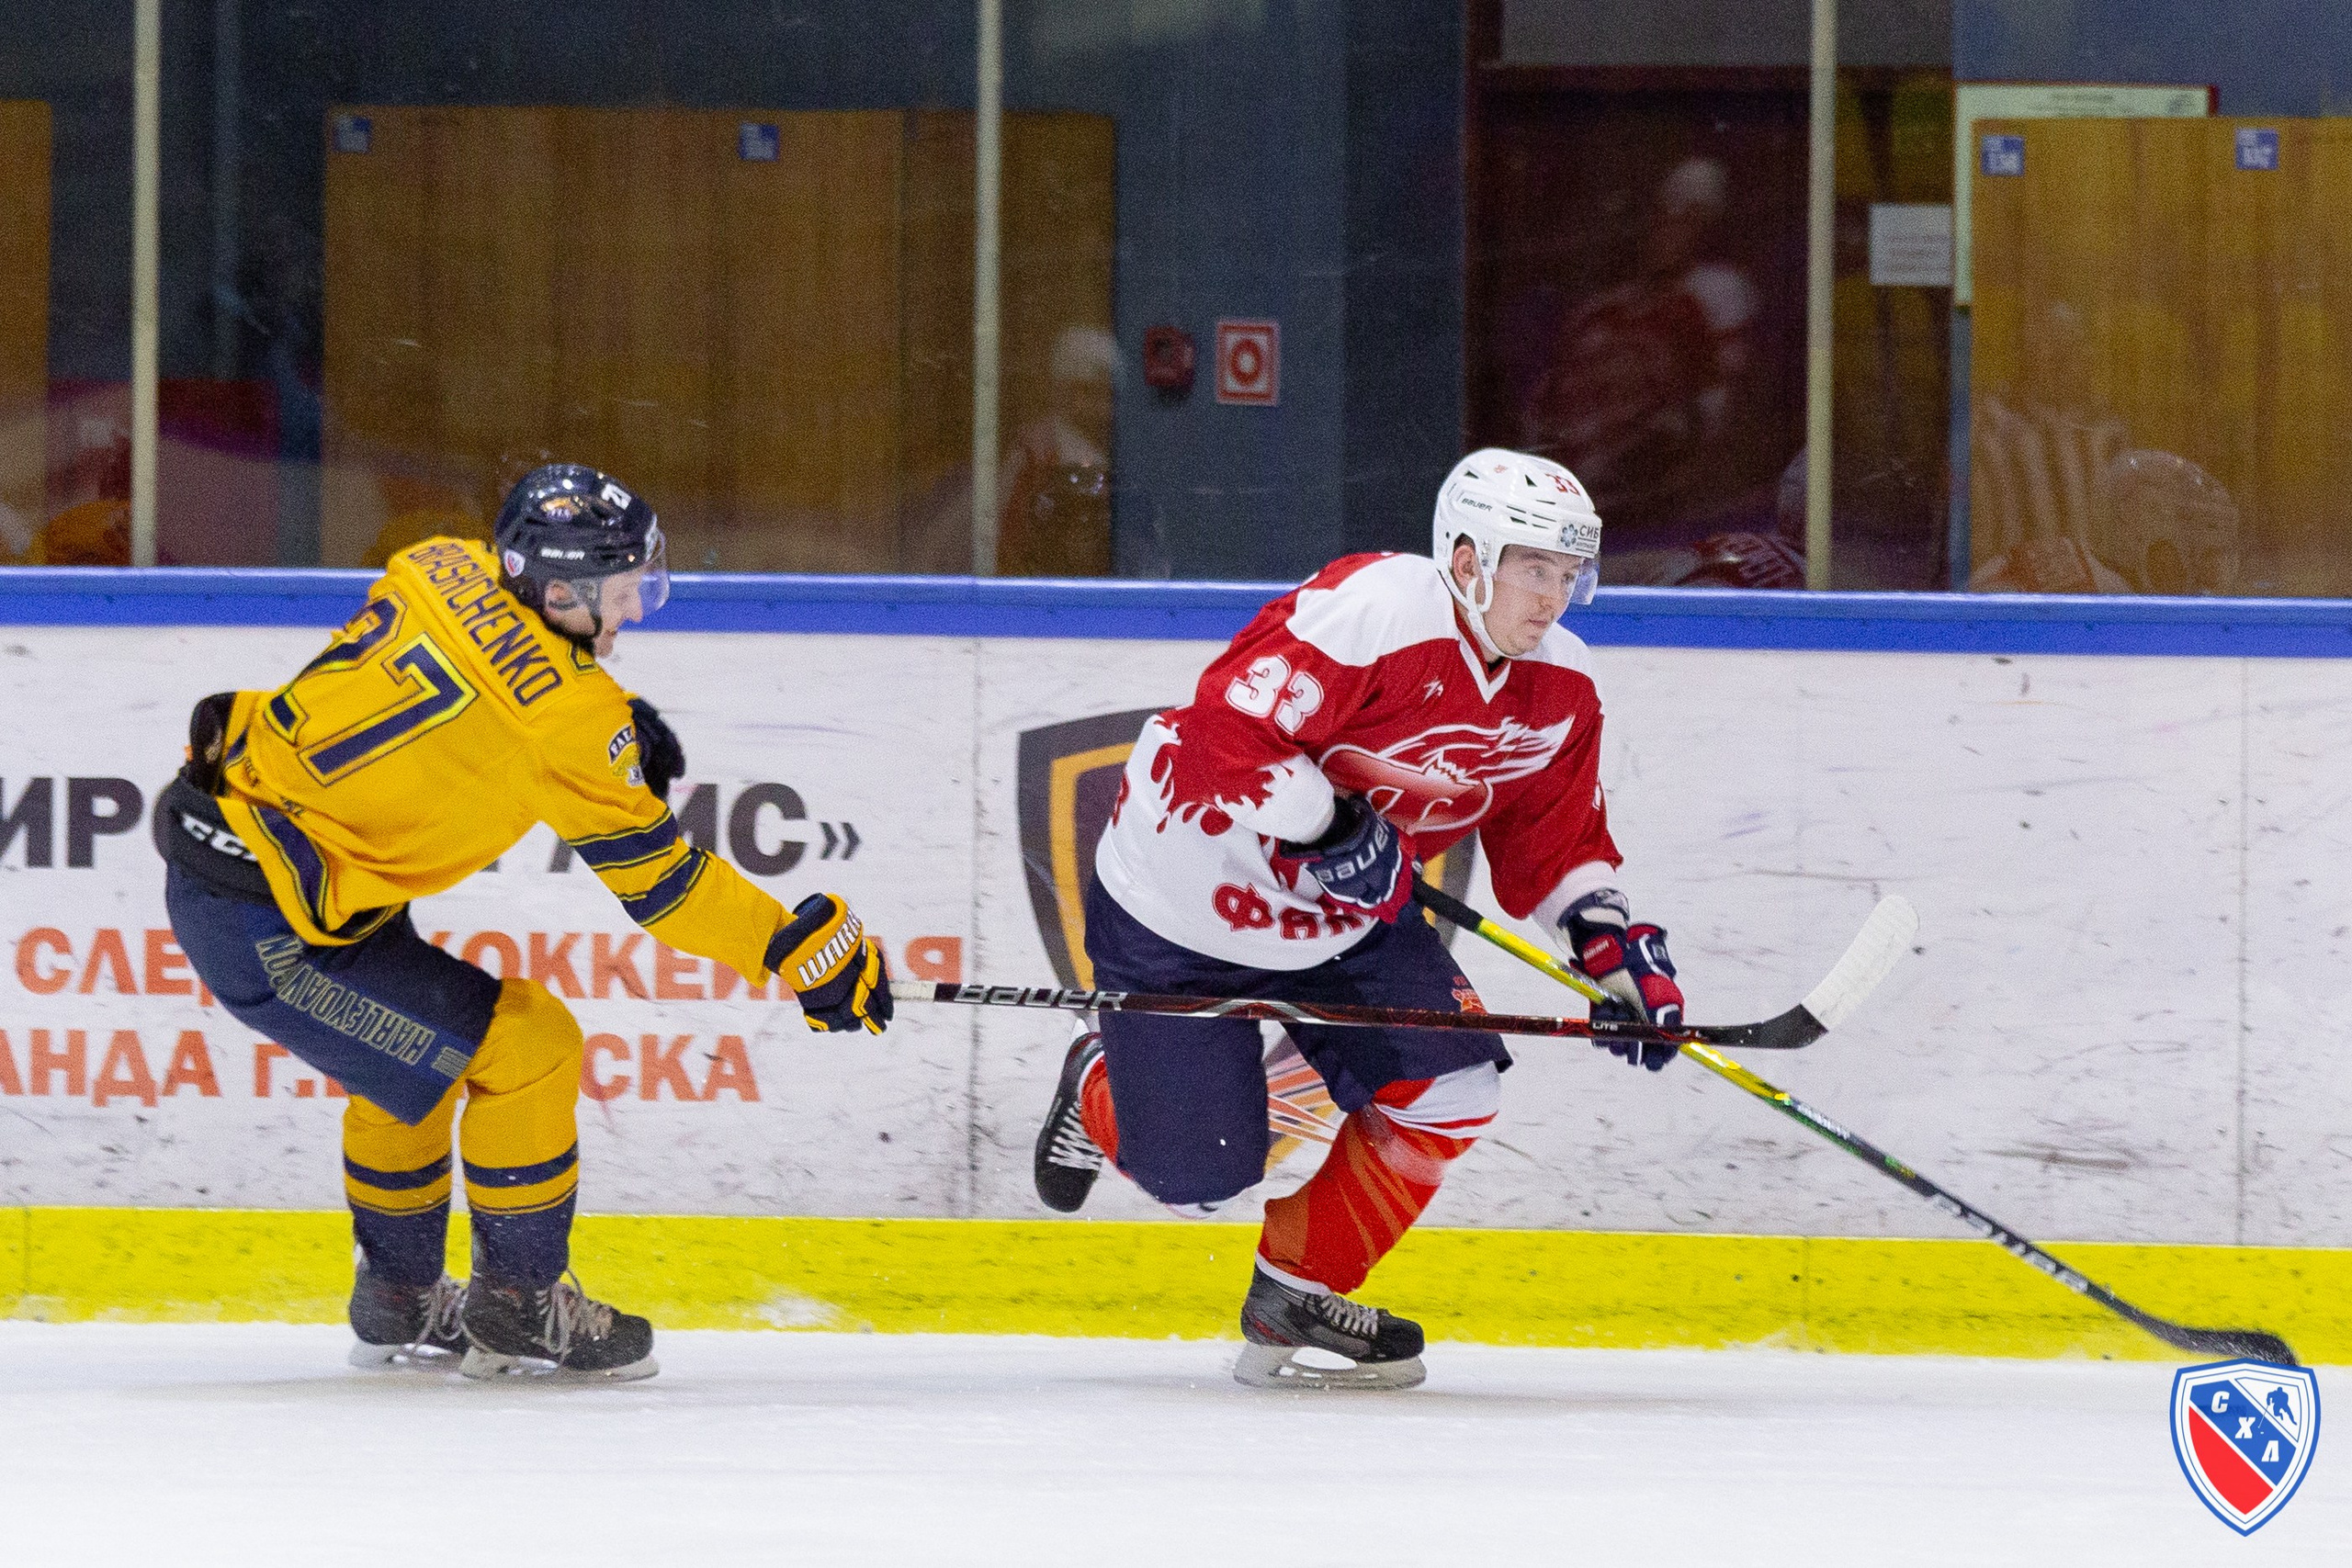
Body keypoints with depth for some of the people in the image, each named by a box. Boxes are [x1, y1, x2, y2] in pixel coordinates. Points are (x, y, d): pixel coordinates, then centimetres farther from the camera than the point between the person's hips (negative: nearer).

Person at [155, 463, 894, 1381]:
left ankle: (397, 1302, 40)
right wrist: (803, 950, -2)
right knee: (527, 1048, -2)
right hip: (266, 928, -9)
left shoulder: (441, 571, 3)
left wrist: (617, 731, 14)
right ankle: (516, 1307, 10)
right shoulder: (566, 711, -18)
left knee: (415, 1055, 27)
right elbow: (655, 880, -10)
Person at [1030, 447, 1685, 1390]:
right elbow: (1225, 729, -31)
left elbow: (1551, 843, 7)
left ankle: (1297, 1296, 8)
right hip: (1182, 907, -7)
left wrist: (1613, 945, -7)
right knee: (1203, 1179, -4)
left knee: (1450, 1088, -10)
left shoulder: (1558, 694, -3)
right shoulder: (1368, 612, -29)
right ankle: (1107, 1089, 34)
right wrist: (1329, 825, -36)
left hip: (1340, 918, 7)